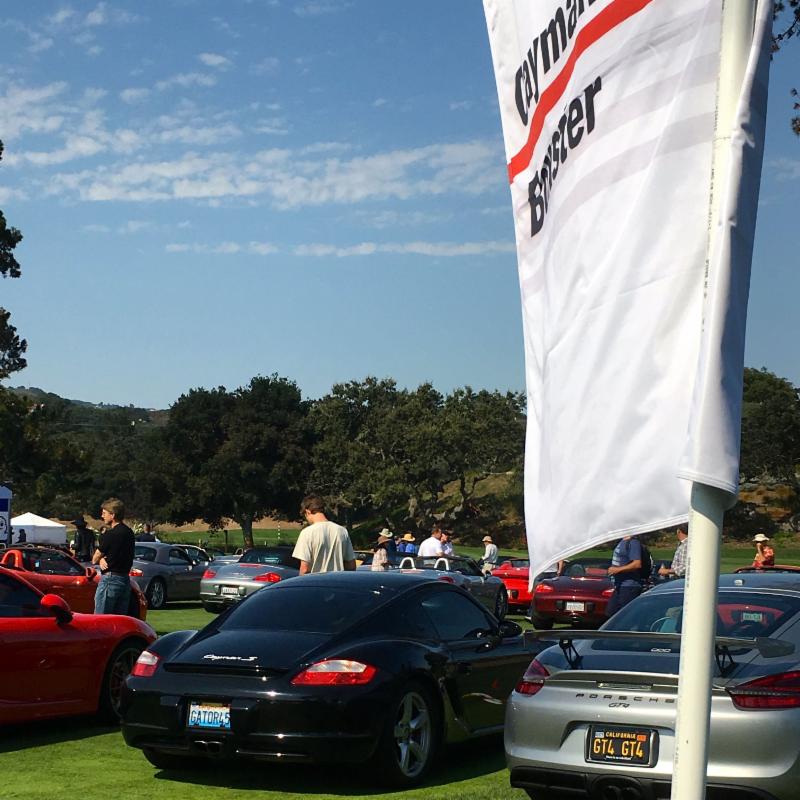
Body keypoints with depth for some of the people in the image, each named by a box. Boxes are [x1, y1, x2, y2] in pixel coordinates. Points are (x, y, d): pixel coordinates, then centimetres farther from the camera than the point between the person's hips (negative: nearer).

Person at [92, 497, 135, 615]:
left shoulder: (110, 534, -14)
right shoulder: (129, 533, 12)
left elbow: (94, 559, -4)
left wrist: (100, 559, 16)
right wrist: (102, 559, -2)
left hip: (110, 579, -8)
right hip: (125, 580, 8)